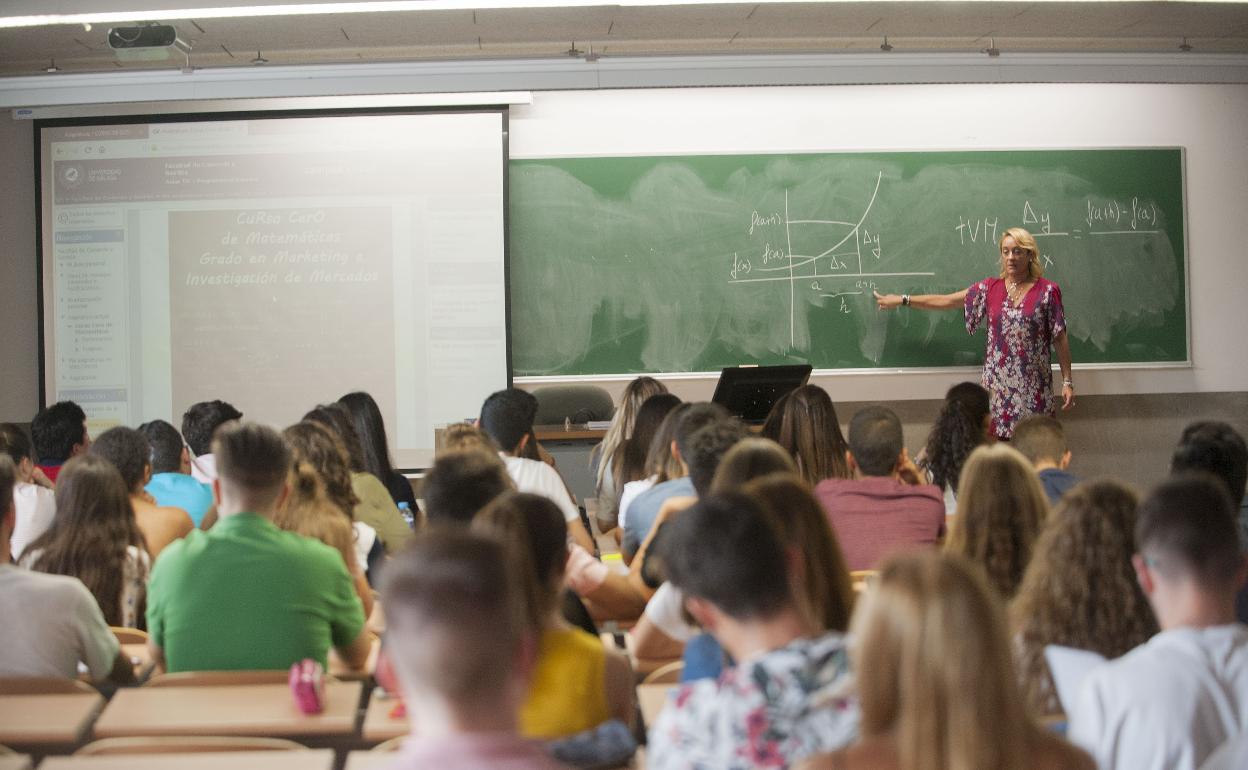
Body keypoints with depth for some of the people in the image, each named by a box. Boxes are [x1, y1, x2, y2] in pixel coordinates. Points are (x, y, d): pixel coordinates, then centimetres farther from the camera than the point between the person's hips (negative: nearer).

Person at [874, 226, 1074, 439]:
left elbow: (1060, 338, 0)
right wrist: (903, 300, 11)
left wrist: (1067, 381, -2)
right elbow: (945, 301, 12)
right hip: (998, 384, 2)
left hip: (1033, 388, -2)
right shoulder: (989, 289, 6)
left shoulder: (1047, 291, -1)